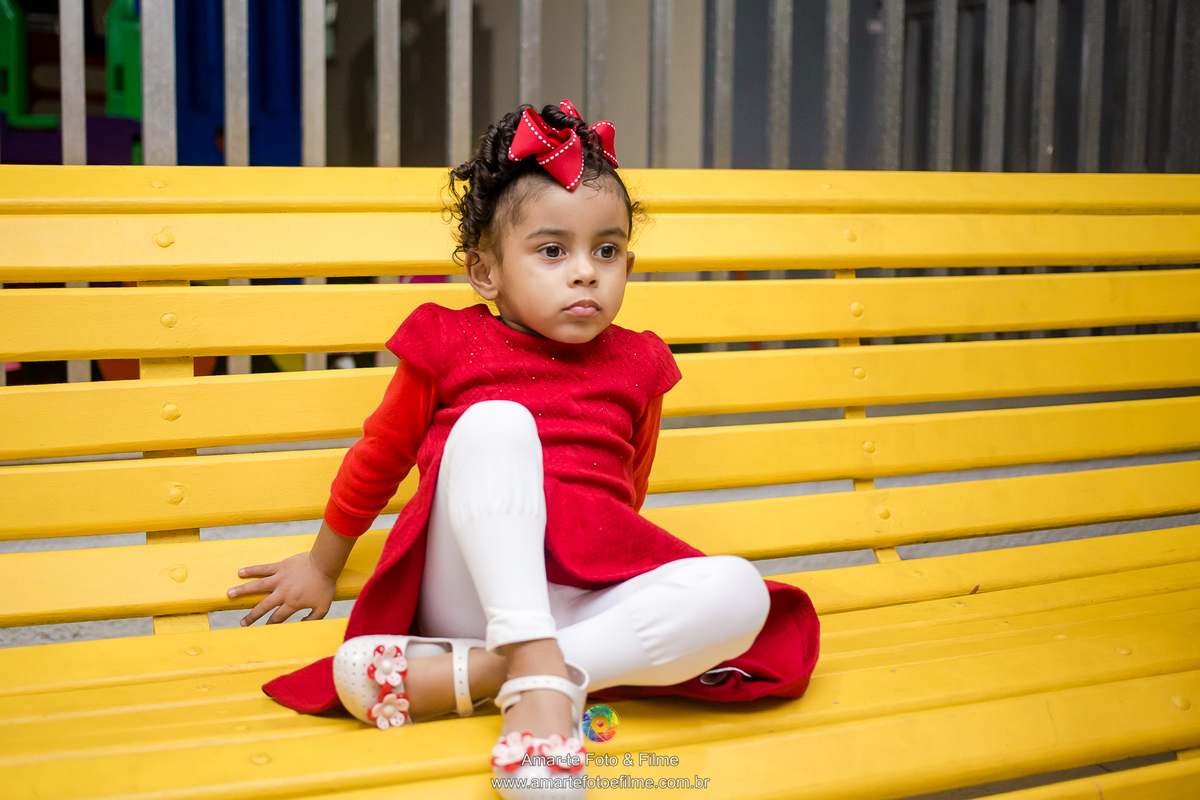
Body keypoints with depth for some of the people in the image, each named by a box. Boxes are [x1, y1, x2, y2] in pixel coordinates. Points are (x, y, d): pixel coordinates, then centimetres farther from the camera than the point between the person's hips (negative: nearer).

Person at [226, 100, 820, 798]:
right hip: (470, 594, -3)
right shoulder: (451, 345, 8)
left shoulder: (636, 365, 16)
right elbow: (378, 456, 18)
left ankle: (467, 673, -33)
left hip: (589, 598, 3)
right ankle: (537, 672, -42)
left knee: (740, 593, -26)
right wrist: (323, 564, 27)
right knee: (494, 422, -28)